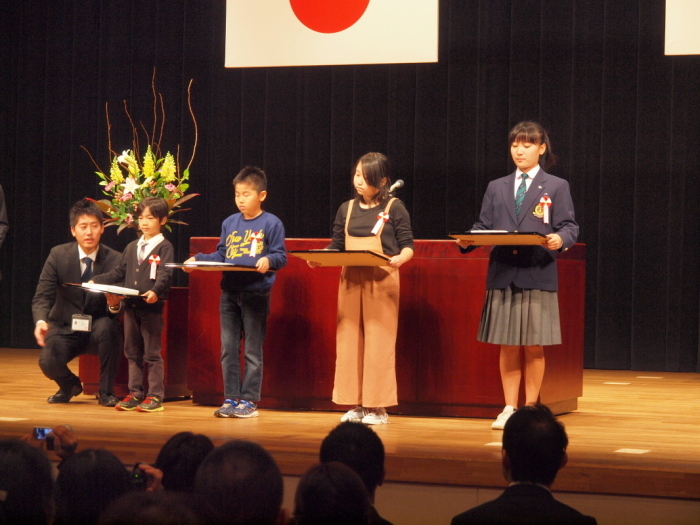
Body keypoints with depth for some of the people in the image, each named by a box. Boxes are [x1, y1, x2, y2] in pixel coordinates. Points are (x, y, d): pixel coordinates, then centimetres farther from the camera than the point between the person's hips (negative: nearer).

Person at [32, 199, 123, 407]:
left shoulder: (114, 260, -8)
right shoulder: (58, 255, -6)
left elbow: (120, 308, -7)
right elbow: (42, 296, -7)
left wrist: (115, 305, -33)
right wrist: (40, 321, -29)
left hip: (98, 329, 0)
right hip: (65, 329, 0)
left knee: (107, 327, -35)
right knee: (48, 362, -28)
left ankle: (106, 391, -12)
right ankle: (70, 385, 13)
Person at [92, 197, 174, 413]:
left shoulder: (164, 247, -3)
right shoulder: (132, 247, 16)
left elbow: (165, 275, -15)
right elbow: (119, 273, 21)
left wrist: (156, 291, -33)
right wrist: (95, 281, 13)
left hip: (152, 307, -6)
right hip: (130, 306, 6)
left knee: (152, 353, -2)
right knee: (132, 352, 10)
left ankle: (155, 396, 3)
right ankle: (135, 393, 18)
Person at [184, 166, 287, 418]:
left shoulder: (271, 224, -3)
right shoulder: (229, 223, 13)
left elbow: (281, 256, -7)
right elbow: (220, 255, 14)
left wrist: (268, 260, -27)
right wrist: (197, 259, 2)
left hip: (255, 294, -5)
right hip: (229, 293, 5)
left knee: (253, 351, 1)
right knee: (228, 349, 7)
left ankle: (249, 400, 6)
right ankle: (231, 398, 13)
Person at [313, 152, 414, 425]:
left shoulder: (394, 208, 1)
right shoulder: (347, 209, 13)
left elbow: (407, 245, -1)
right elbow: (335, 247, 13)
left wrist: (400, 258, -22)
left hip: (382, 281, -5)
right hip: (351, 280, 5)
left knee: (379, 341, -4)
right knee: (349, 341, 4)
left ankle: (377, 406, 1)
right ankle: (355, 404, 10)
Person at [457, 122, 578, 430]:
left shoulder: (556, 187, 8)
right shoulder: (496, 188, 17)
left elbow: (569, 226, 0)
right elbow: (483, 227, 11)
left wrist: (560, 239, -22)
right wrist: (467, 241, -10)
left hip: (538, 276, -3)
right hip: (502, 275, 3)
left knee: (534, 346, 1)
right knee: (507, 346, 4)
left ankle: (531, 408, 11)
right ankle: (509, 408, 12)